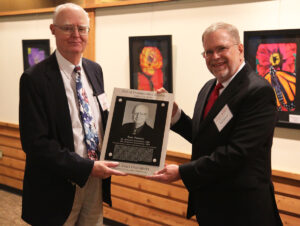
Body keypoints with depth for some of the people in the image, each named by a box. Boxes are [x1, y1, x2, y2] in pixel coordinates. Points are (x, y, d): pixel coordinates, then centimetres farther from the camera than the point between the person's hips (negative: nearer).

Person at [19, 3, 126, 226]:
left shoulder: (95, 70, 5)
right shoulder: (34, 78, -15)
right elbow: (36, 142, -19)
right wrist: (87, 167, -22)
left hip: (96, 179, 6)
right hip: (59, 188, -5)